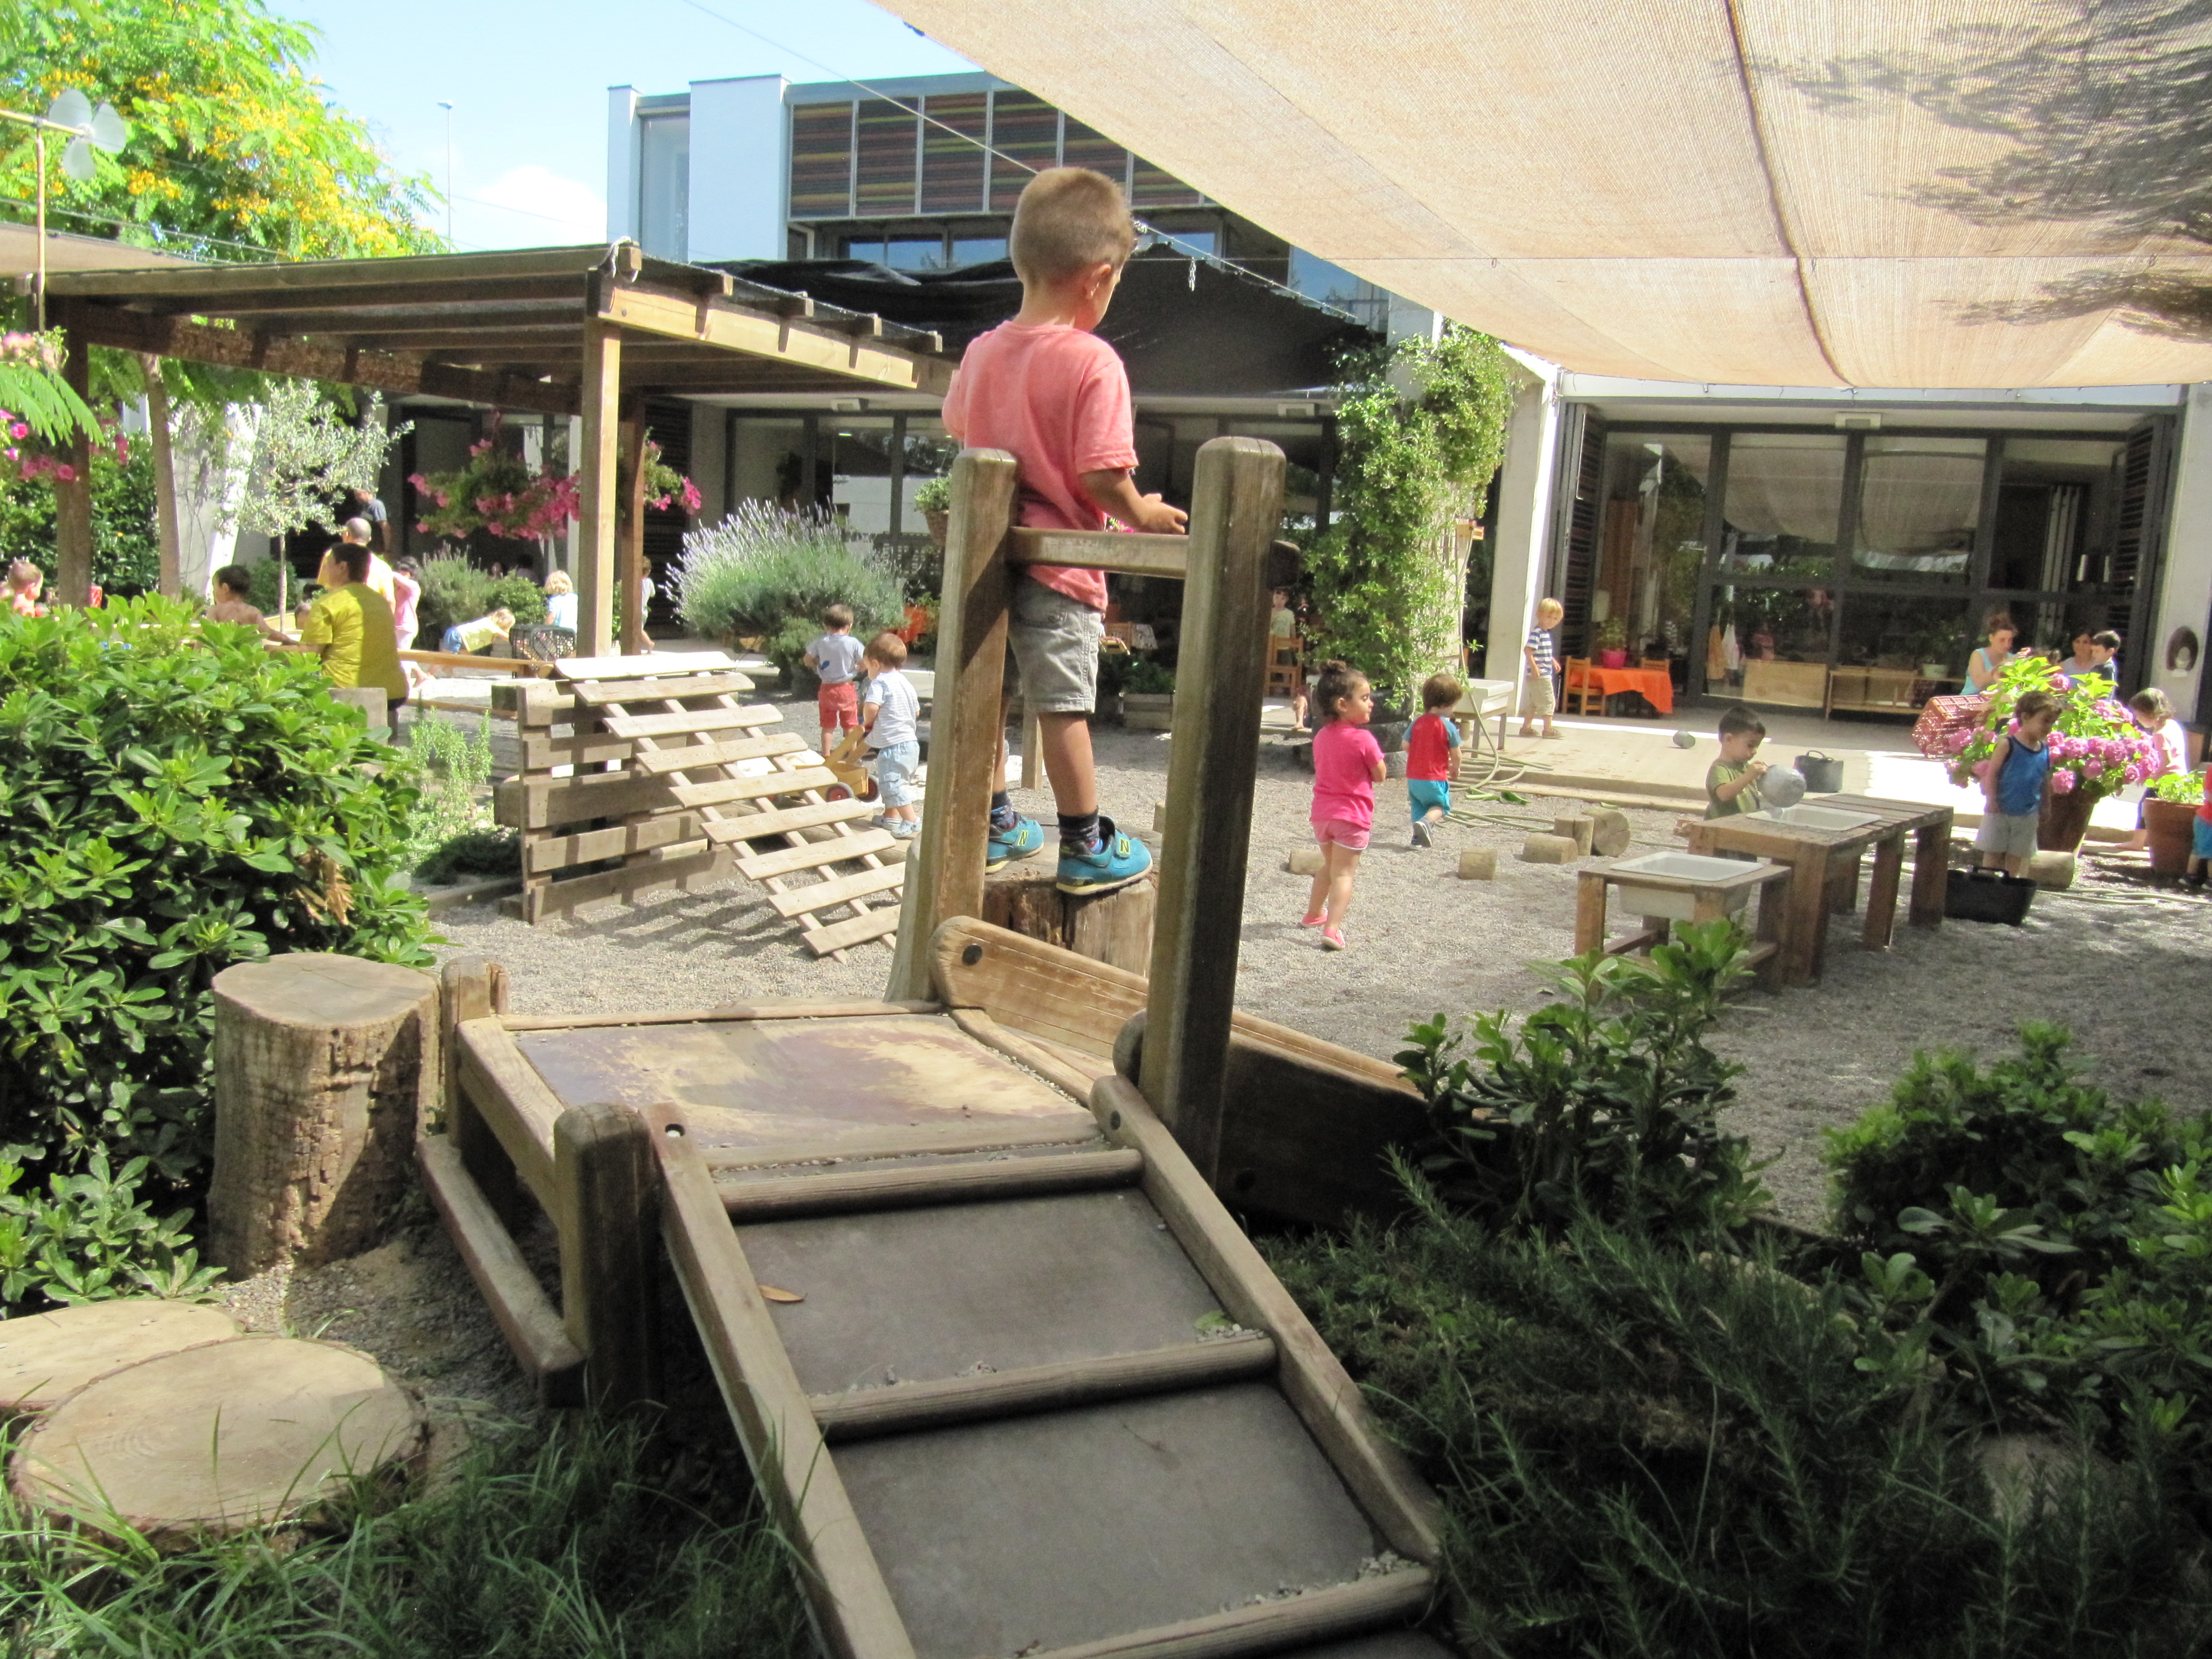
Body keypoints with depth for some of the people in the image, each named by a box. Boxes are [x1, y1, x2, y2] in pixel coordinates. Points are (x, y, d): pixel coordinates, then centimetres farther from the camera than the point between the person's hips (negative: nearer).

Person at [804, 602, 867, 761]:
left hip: (827, 689, 1)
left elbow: (807, 660, -1)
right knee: (850, 725, 13)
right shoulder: (853, 643, -13)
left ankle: (826, 756, 17)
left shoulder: (821, 642, -7)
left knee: (828, 726, 12)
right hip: (847, 688, -1)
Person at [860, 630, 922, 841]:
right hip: (911, 741, 10)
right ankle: (891, 816, 35)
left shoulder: (880, 682, -13)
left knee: (892, 784, -9)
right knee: (890, 782, 23)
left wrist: (868, 723, -10)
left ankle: (912, 822, -13)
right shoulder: (906, 683, 14)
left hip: (893, 746, -10)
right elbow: (917, 712, 22)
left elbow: (872, 706, -28)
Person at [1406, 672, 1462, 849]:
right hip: (1436, 778, -4)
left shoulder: (1418, 723, 0)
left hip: (1413, 776, 4)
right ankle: (1425, 821, -17)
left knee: (1419, 806, 19)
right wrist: (1455, 769, 14)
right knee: (1441, 805, 12)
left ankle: (1418, 838, 10)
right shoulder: (1448, 726, -12)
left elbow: (1406, 745, 1)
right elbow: (1456, 753, -6)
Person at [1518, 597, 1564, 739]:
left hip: (1545, 674, 10)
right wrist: (1534, 667, -29)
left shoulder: (1546, 633, 14)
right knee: (1548, 700, -5)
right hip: (1540, 675, -10)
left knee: (1534, 702, 14)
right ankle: (1548, 729, 0)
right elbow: (1527, 650, -25)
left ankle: (1526, 727, 19)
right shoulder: (1536, 633, -17)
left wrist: (1553, 661, 32)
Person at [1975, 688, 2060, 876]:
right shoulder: (2008, 746, -11)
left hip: (2027, 816, 4)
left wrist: (2043, 810, 14)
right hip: (2000, 812, -4)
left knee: (2017, 857, 10)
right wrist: (1991, 801, -17)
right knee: (1993, 854, 4)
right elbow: (1991, 774, -10)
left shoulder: (2046, 752, 3)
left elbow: (2044, 783, 12)